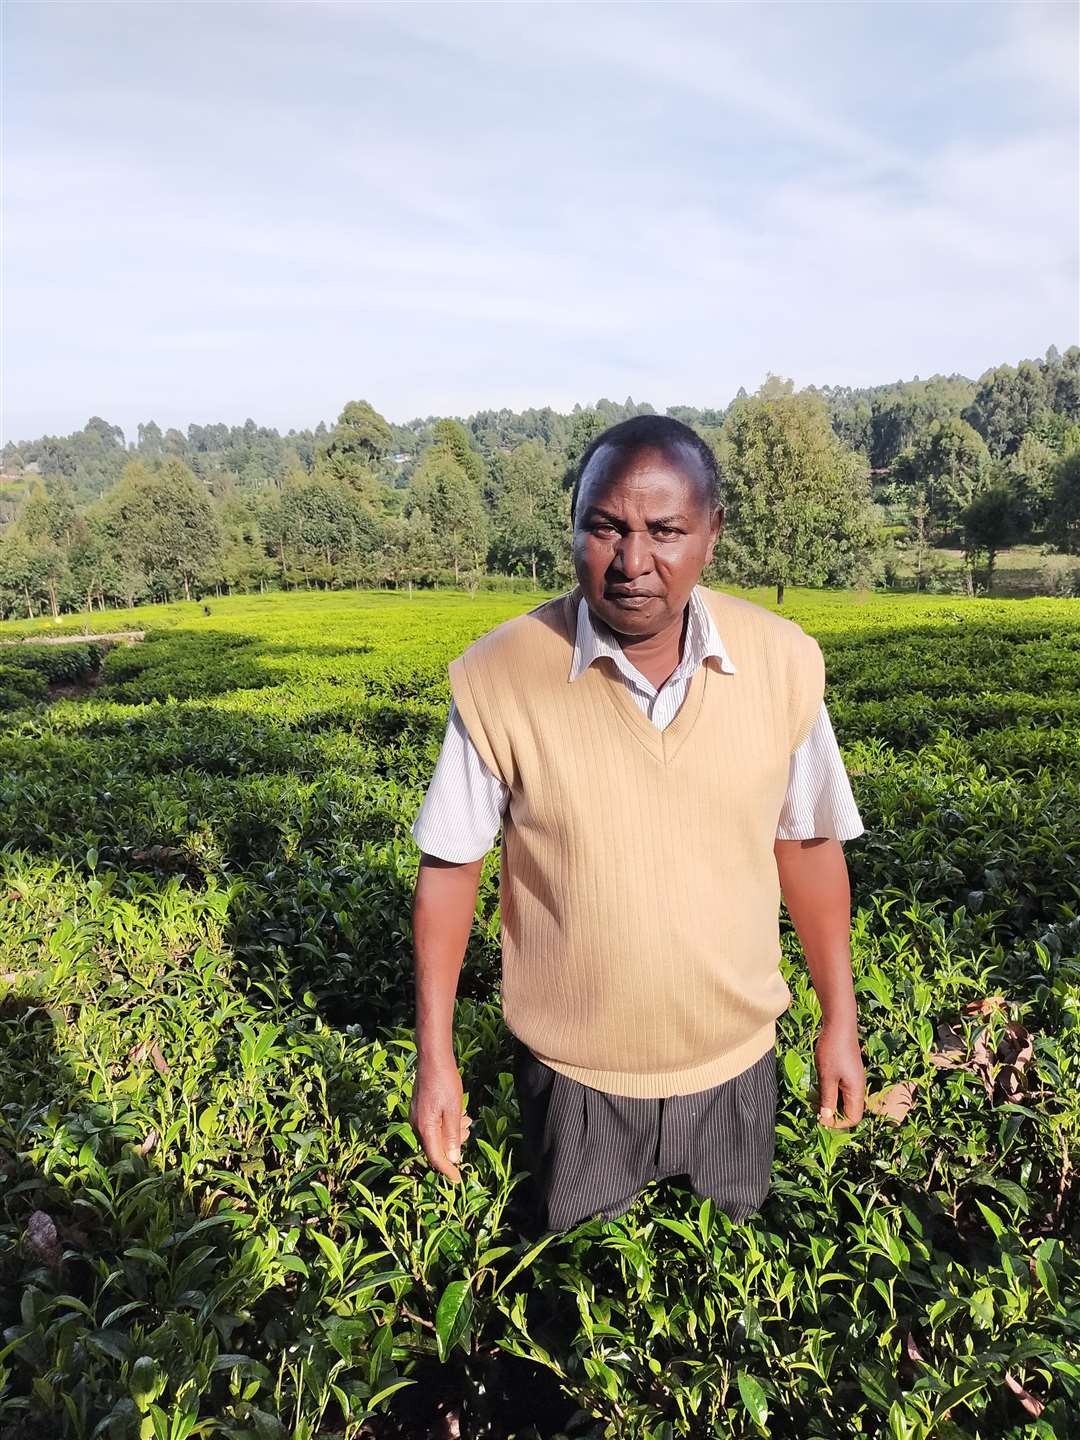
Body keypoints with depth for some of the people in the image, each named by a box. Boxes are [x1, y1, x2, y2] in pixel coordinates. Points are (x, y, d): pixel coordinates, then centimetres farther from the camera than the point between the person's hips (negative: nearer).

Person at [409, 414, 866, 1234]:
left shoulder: (784, 662, -14)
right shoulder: (499, 679, -20)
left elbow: (808, 845, -1)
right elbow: (450, 867, -9)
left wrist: (840, 1021, 4)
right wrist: (435, 1057, -6)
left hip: (733, 1058, 2)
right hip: (573, 1068, -1)